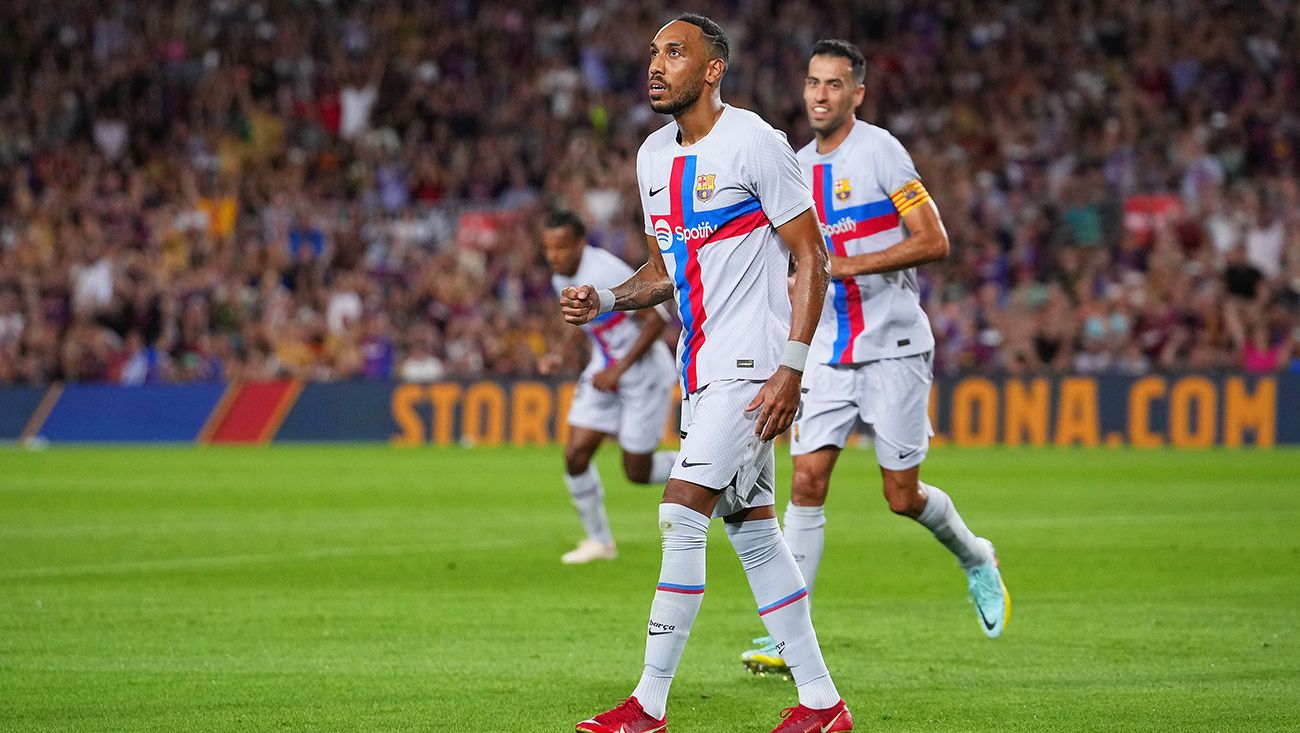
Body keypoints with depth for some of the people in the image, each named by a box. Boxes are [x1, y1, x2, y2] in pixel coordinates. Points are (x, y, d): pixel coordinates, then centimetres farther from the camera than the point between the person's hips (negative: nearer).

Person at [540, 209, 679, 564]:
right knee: (576, 453, -6)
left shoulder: (605, 272, -26)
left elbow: (656, 318, -24)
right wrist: (561, 352, 4)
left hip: (645, 372, -7)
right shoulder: (561, 279, 1)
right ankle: (599, 541, 9)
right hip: (604, 371, 7)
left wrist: (619, 370, -24)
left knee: (637, 472, -2)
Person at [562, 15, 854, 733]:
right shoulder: (654, 155, 12)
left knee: (682, 512, -14)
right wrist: (605, 300, 1)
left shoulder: (754, 144, -12)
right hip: (701, 369, 9)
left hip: (751, 364, -9)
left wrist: (791, 370, -18)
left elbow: (812, 260, -12)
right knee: (752, 529, 9)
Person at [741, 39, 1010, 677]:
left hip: (893, 348, -5)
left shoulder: (879, 152, -10)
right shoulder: (798, 168, 11)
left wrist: (848, 265, -20)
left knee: (903, 497, 0)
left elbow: (933, 242, -16)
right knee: (806, 481, -8)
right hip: (828, 353, 5)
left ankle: (975, 559, 31)